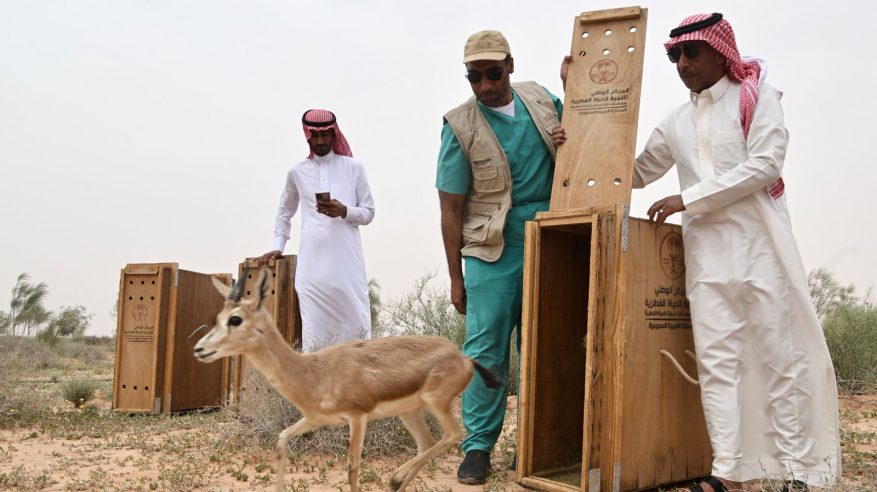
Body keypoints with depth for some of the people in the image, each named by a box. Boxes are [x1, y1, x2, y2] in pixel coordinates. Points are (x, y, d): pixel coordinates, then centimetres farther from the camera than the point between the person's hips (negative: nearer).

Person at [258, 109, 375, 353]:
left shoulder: (354, 167, 8)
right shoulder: (297, 171, 12)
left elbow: (369, 213, 8)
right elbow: (284, 212, 26)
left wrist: (344, 211, -10)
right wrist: (278, 246, 18)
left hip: (347, 261, -1)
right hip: (312, 264, 1)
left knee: (356, 326, -5)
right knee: (314, 332, -4)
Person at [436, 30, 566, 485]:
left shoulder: (540, 98, 4)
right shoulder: (460, 126, -7)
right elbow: (451, 209, -4)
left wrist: (570, 139, -5)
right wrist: (456, 278, -4)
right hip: (493, 253, -3)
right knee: (485, 350, -5)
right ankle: (478, 447, 6)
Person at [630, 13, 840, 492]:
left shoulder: (757, 98, 2)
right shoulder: (675, 123, 16)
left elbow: (765, 165, -10)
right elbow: (637, 172, 26)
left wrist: (687, 199, -12)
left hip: (758, 245, -4)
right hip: (705, 254, 4)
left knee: (780, 356, -2)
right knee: (716, 361, -1)